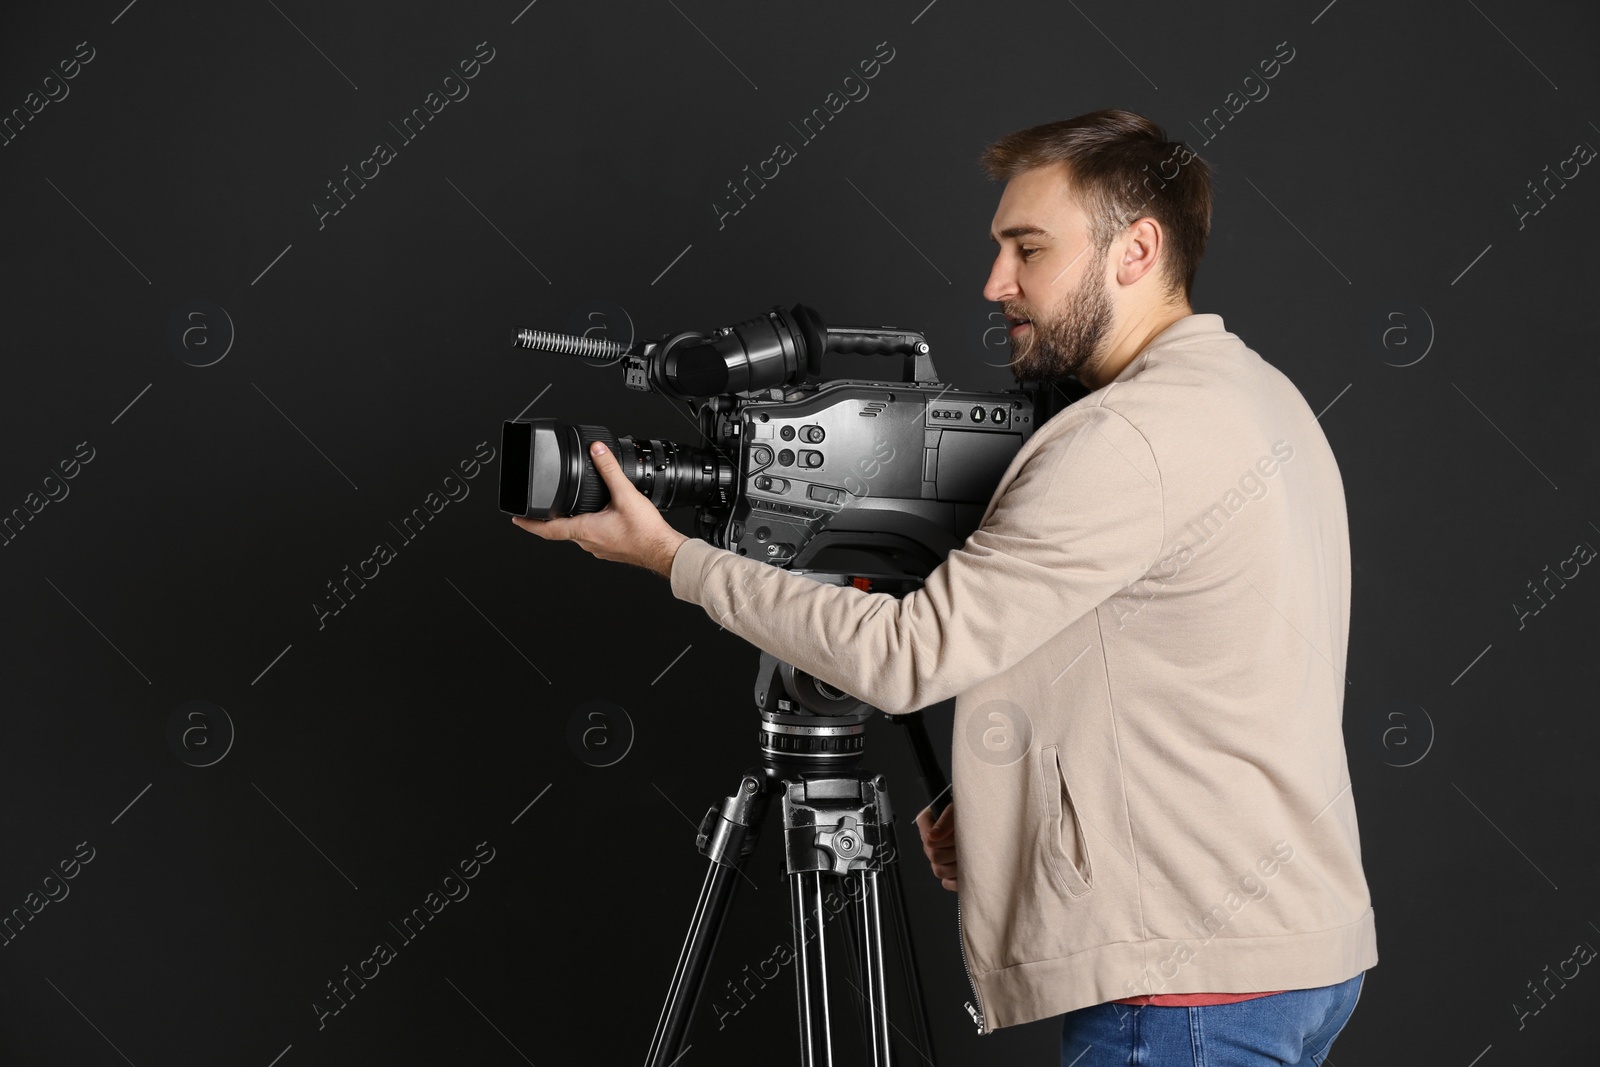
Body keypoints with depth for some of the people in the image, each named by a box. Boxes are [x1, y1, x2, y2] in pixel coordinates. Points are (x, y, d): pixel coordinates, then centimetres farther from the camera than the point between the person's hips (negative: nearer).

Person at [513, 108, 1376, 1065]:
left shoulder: (1136, 437, -19)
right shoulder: (1262, 396, 12)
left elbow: (910, 654, -19)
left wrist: (672, 556, -12)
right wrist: (1020, 809, 8)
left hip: (1199, 986, -10)